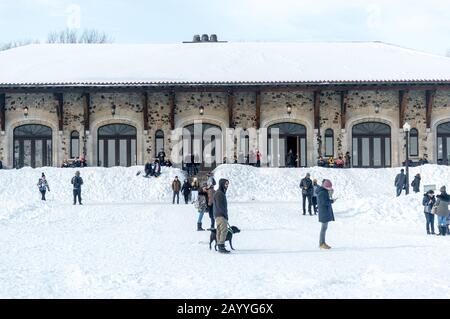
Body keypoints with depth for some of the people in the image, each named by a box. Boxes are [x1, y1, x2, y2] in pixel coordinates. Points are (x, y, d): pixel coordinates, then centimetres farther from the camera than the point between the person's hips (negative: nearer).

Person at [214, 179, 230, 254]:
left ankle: (220, 247, 11)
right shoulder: (219, 193, -12)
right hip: (220, 215, -10)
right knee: (224, 229, -16)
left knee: (220, 231, 9)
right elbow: (219, 206, -18)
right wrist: (225, 215, -16)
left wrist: (226, 215, 17)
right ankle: (221, 246, -20)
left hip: (222, 215, 10)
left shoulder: (222, 193, 20)